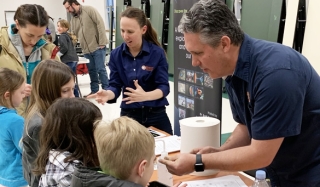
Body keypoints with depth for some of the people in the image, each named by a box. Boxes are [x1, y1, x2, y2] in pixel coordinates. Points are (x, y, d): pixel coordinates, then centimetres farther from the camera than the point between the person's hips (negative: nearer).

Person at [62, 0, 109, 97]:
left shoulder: (89, 10, -6)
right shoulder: (73, 19, 14)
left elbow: (100, 24, -12)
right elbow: (74, 35, 18)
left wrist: (102, 42, -17)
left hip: (97, 47, -6)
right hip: (86, 50, 7)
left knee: (100, 69, -5)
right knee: (91, 70, 12)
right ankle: (94, 90, 22)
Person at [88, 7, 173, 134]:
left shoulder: (157, 53, -10)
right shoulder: (116, 55, -2)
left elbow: (164, 87, -13)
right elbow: (115, 85, -2)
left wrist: (145, 96, -33)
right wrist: (108, 94, -26)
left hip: (156, 115, -1)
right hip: (128, 115, 2)